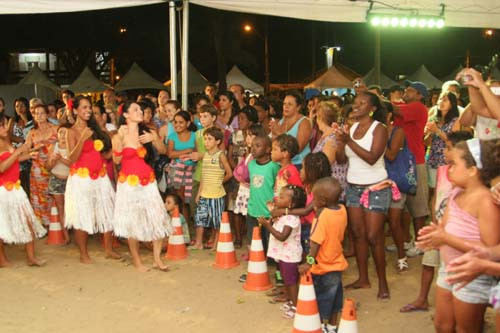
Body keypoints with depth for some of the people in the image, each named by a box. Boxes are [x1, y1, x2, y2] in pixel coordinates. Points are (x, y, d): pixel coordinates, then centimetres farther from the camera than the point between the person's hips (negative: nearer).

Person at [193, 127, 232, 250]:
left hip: (217, 194, -5)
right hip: (204, 193, 5)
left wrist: (219, 182, 5)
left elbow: (229, 173, -7)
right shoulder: (205, 154, 8)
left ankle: (215, 241, 19)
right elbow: (203, 175, 11)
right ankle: (198, 243, 14)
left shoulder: (220, 155, -9)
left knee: (216, 219, 5)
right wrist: (199, 191, 9)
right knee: (200, 217, 5)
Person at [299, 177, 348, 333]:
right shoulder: (342, 210, -5)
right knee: (334, 295, 20)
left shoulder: (323, 216, -26)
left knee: (322, 297, 11)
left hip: (322, 267, -7)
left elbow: (316, 243, -29)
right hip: (337, 263, 7)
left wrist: (308, 263, -29)